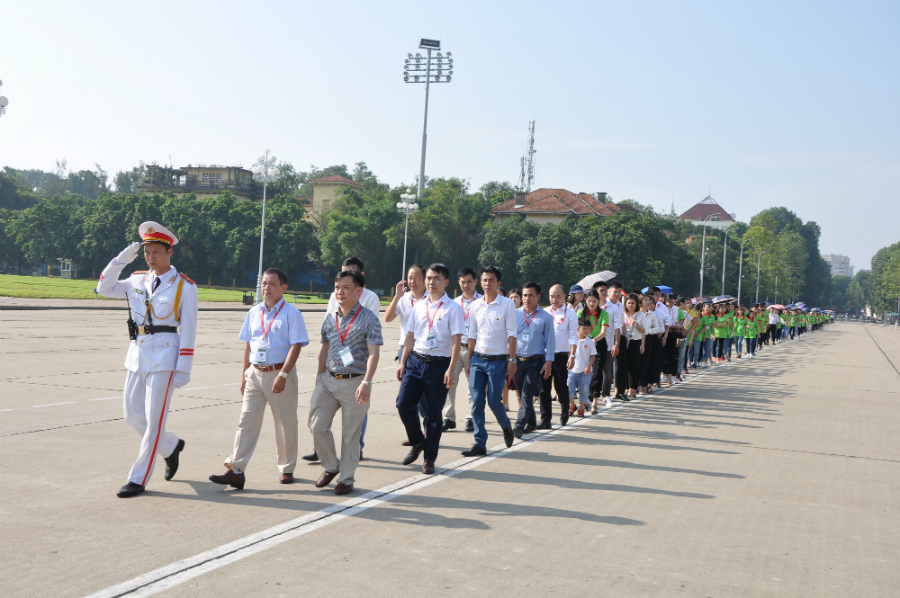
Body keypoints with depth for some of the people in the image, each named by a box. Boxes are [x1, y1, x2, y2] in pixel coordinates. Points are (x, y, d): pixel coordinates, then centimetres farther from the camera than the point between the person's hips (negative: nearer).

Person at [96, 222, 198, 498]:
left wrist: (183, 369, -11)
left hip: (164, 357, -6)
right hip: (137, 354, 6)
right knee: (133, 415, 10)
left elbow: (188, 331, -6)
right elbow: (104, 288, 10)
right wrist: (121, 259, -1)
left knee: (154, 418, -3)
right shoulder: (137, 281, 11)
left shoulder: (184, 286, -4)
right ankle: (171, 446, 33)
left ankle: (138, 479, 5)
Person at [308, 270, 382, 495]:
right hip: (328, 380, 5)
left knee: (350, 434, 4)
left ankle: (347, 478, 18)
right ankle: (330, 466, 23)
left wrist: (366, 382, -26)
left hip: (354, 383, -5)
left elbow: (373, 353, -15)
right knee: (317, 426, 0)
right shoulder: (330, 318, 9)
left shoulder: (369, 318, -8)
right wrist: (319, 377, 19)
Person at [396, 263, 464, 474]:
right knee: (404, 404, -5)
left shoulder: (452, 308, -4)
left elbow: (456, 341, -8)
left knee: (433, 413, 2)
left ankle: (430, 458, 14)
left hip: (439, 364, -4)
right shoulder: (418, 307, 10)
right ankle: (418, 441, 20)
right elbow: (410, 336, 15)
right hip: (415, 361, 4)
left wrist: (451, 369, -15)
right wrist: (402, 362, 10)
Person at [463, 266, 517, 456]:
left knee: (494, 402, -3)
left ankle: (506, 427, 28)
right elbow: (472, 335, 13)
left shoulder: (507, 304, -3)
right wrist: (469, 361, 11)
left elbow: (511, 334, -5)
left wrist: (512, 360, -10)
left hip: (498, 360, -4)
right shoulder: (476, 306, 8)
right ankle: (480, 443, 7)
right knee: (477, 403, 0)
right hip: (478, 359, 4)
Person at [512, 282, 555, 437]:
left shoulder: (545, 317, -1)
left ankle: (520, 425, -17)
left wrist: (548, 362, -5)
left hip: (535, 361, -3)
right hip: (517, 360, 3)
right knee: (522, 395, 11)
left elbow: (550, 341, 1)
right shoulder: (515, 314, 5)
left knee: (527, 394, -13)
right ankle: (531, 423, 24)